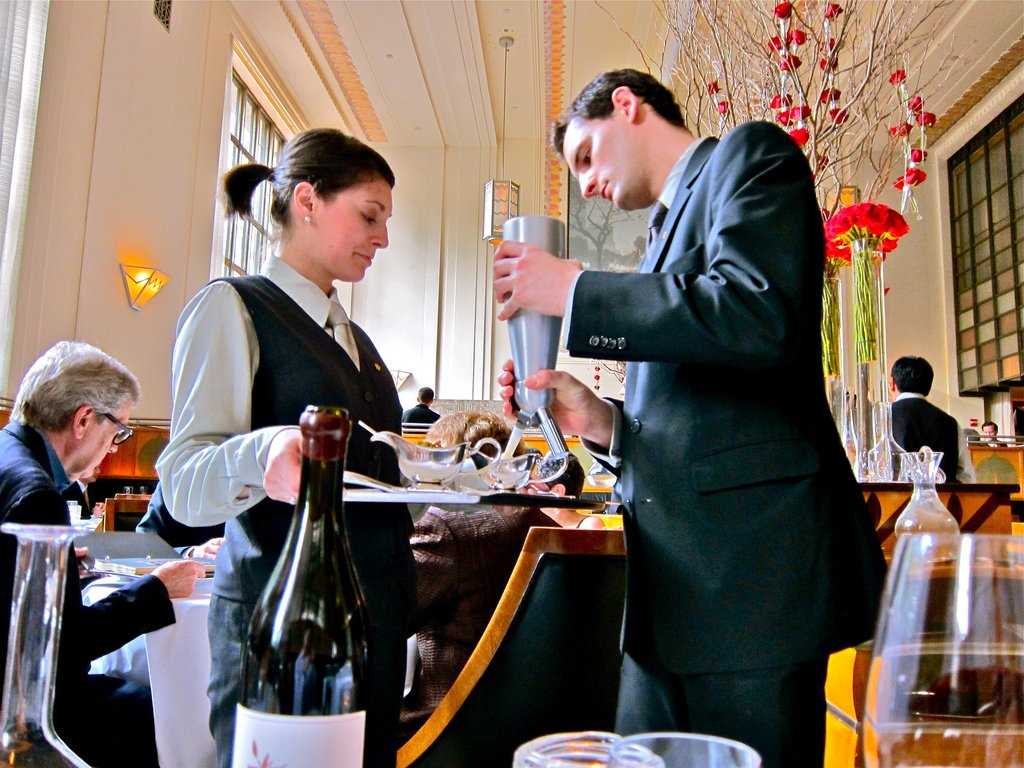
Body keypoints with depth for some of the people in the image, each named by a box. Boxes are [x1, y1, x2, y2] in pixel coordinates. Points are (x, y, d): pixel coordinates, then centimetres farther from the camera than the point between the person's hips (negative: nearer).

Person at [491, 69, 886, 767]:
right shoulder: (674, 223, 24)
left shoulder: (750, 153, 1)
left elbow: (760, 314, -20)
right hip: (674, 581, 9)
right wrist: (600, 421, 5)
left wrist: (573, 290, -11)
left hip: (751, 558, -8)